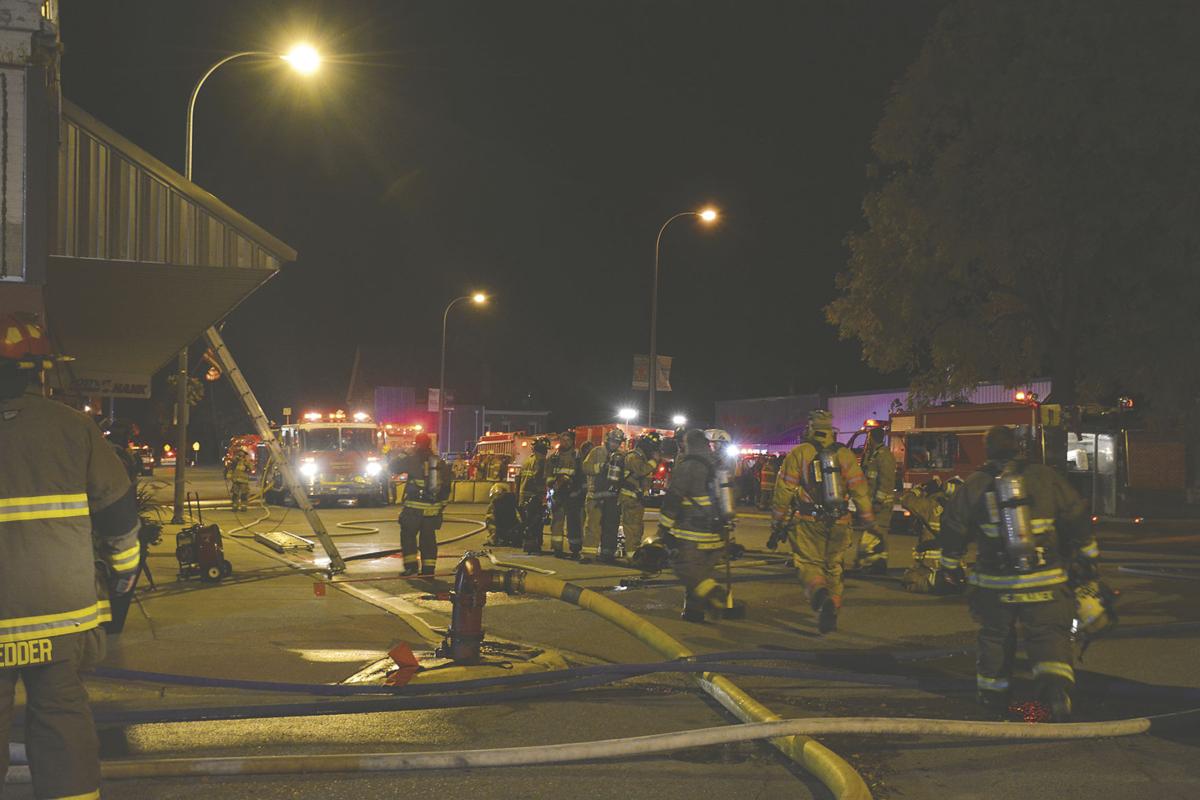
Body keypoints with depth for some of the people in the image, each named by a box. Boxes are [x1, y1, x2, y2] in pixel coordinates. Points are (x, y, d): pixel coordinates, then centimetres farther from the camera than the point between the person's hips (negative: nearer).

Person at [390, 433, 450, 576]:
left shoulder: (413, 460, -7)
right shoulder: (440, 463, 9)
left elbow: (393, 467, 2)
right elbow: (446, 486, 13)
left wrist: (406, 455, 15)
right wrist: (442, 504, 20)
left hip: (414, 507, -5)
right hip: (433, 509, 5)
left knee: (408, 535, 4)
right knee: (428, 538, 10)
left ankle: (411, 565, -5)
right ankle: (428, 568, 9)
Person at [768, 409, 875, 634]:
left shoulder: (798, 454, -2)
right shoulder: (845, 455, 4)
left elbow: (783, 492, -4)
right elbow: (860, 489, 2)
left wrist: (777, 526, 3)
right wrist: (869, 520, 10)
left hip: (808, 522, -2)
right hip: (839, 523, 3)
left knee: (809, 562, 5)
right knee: (833, 566, 15)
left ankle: (818, 590, -26)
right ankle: (831, 612, 7)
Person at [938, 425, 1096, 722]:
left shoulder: (973, 485, 2)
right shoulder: (1045, 478, 1)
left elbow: (953, 527, 7)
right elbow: (1076, 516, 4)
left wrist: (950, 565, 21)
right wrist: (1088, 557, 17)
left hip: (994, 582, 1)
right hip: (1043, 581, -1)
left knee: (995, 636, 18)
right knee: (1050, 634, 2)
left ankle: (992, 697, 25)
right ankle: (1056, 685, -23)